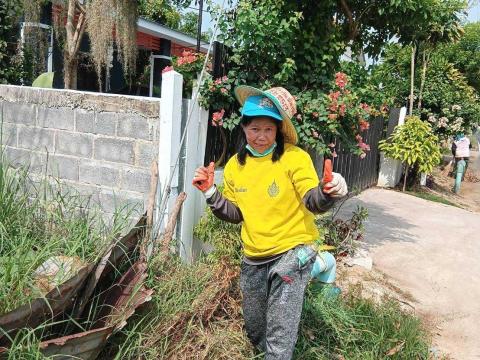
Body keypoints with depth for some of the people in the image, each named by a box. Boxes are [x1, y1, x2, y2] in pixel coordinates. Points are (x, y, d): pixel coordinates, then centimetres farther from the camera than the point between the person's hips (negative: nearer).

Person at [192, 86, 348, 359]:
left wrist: (326, 193, -41)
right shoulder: (235, 165, 3)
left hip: (291, 253, -5)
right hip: (253, 258, 6)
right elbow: (235, 213, 10)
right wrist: (210, 193, -4)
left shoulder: (295, 157, -13)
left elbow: (311, 202, -19)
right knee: (255, 331, 24)